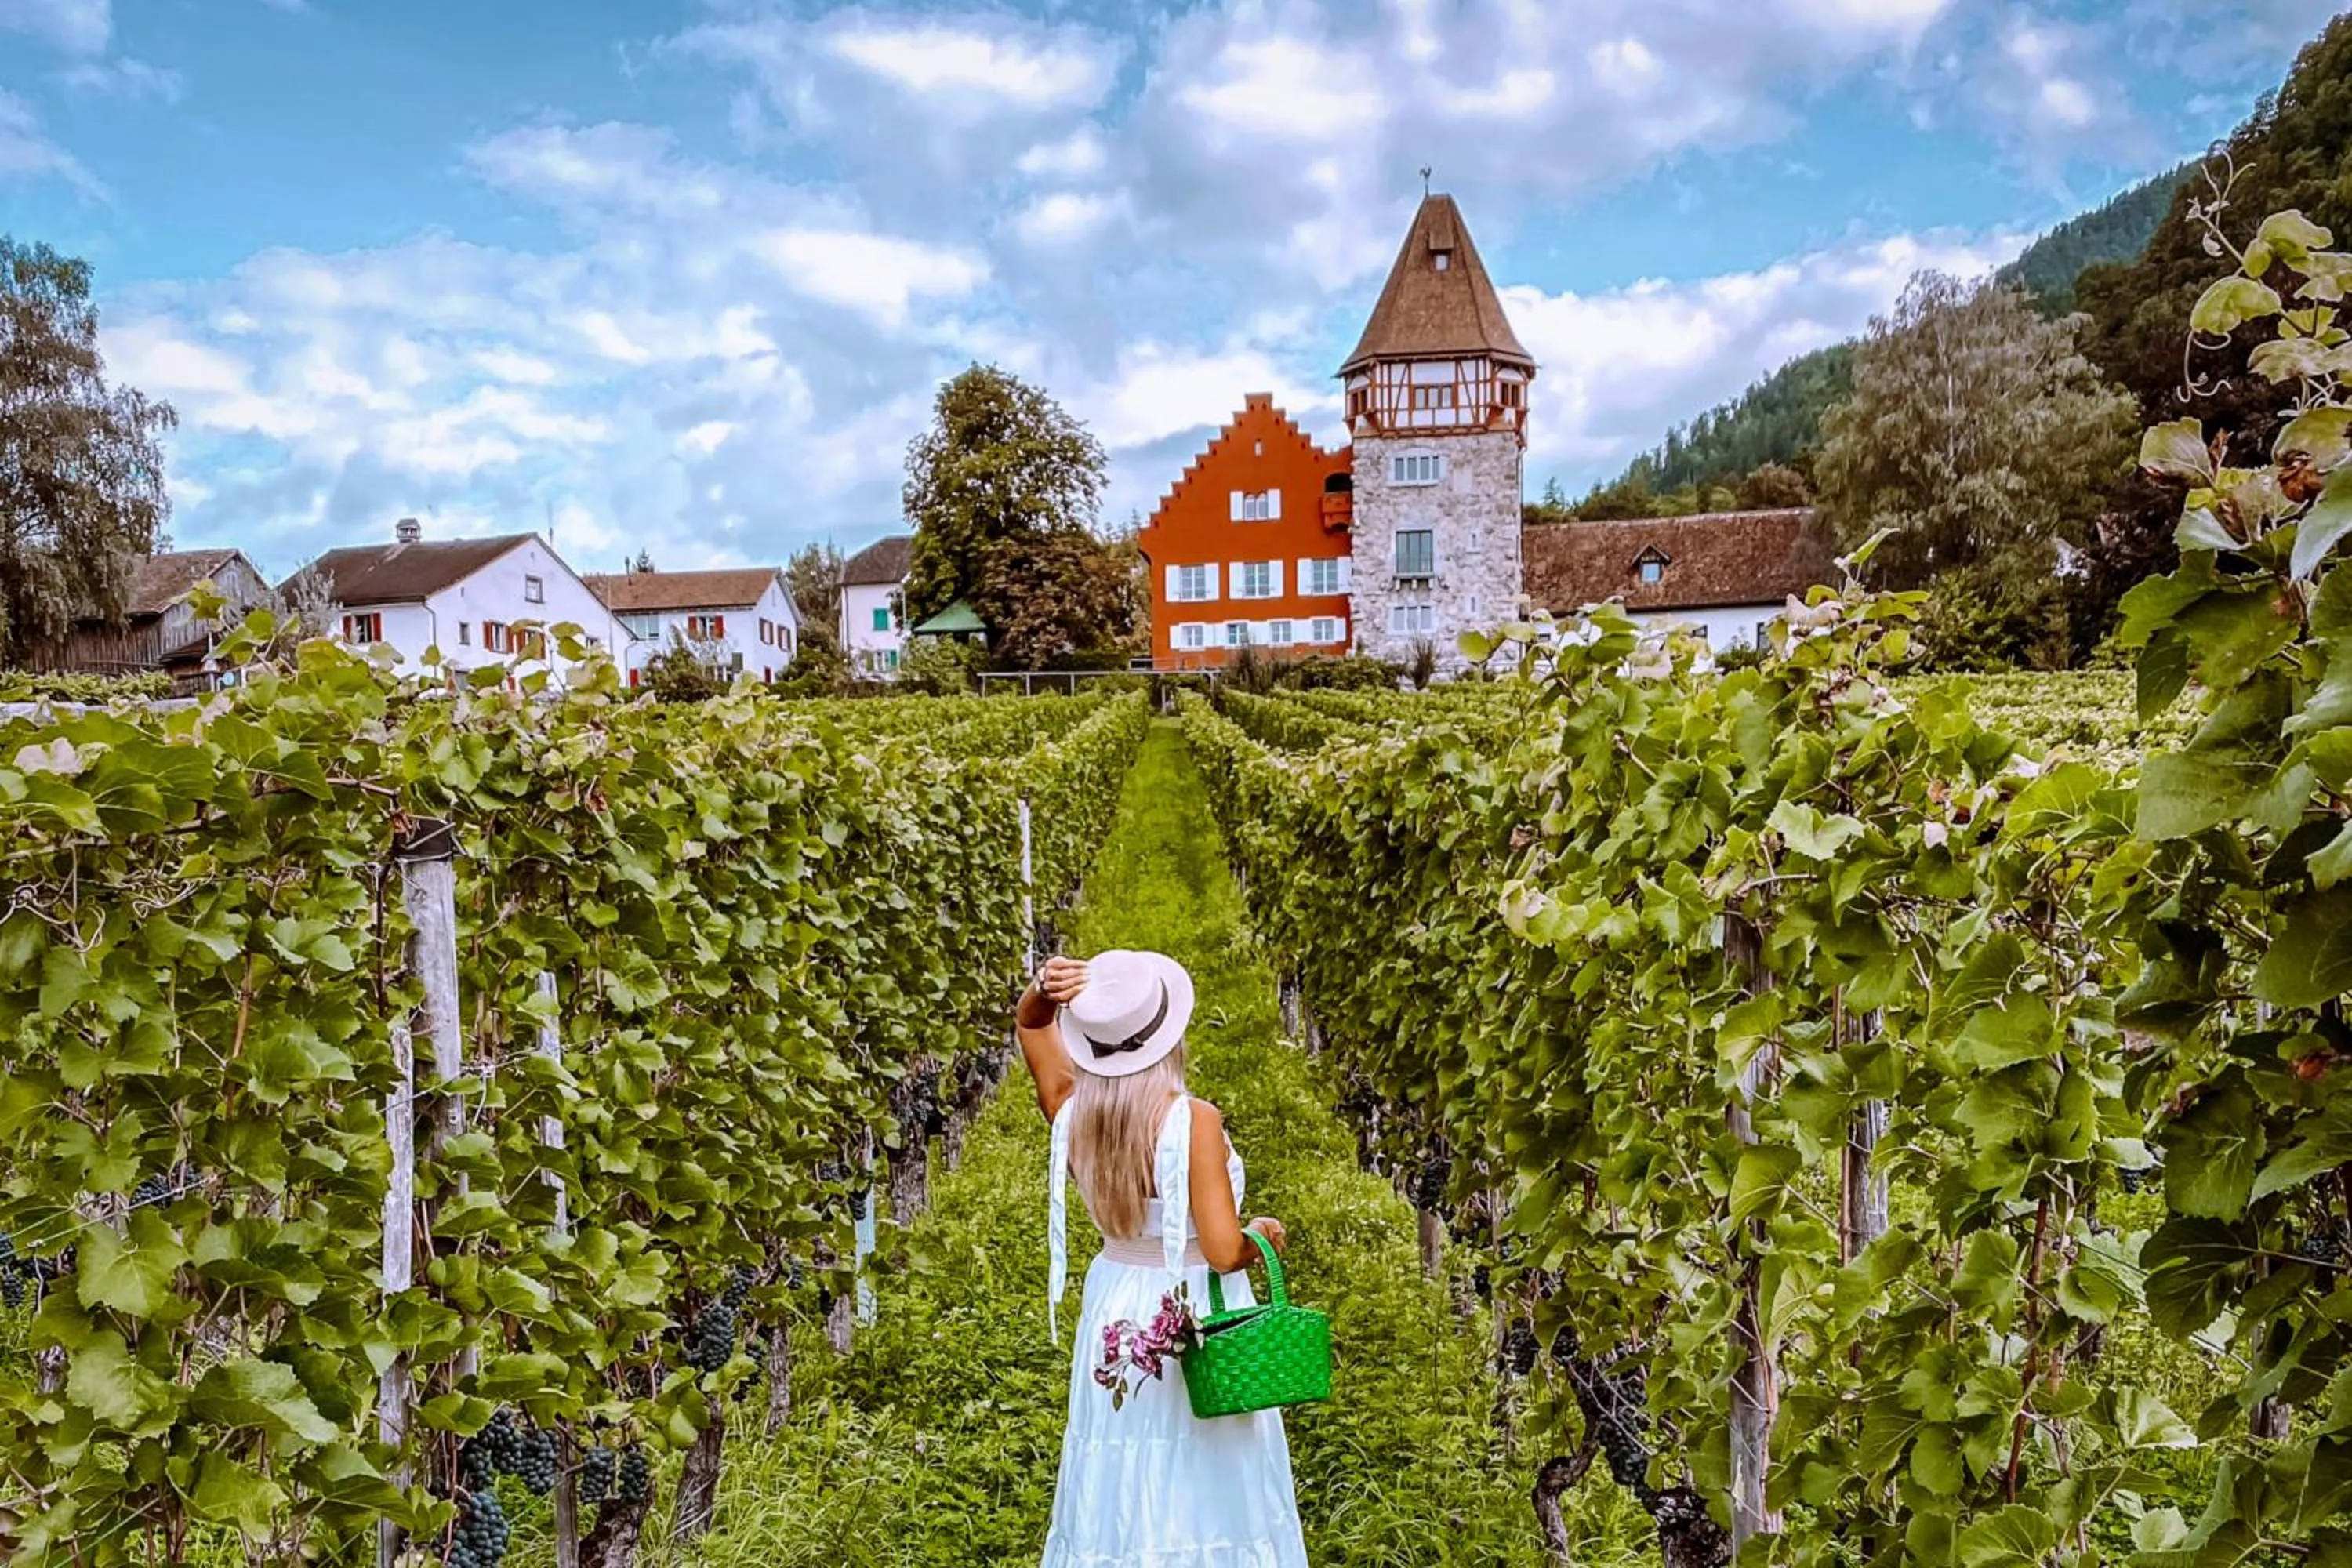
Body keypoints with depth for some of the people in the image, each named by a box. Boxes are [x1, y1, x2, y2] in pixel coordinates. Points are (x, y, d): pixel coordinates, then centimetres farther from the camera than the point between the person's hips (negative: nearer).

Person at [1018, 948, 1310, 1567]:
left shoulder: (1073, 1111, -10)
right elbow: (1224, 1252, -26)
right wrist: (1262, 1236, -5)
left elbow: (1031, 1026, 8)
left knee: (1120, 1486, 19)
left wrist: (1044, 990, -14)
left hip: (1115, 1312, 5)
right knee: (1207, 1489, 12)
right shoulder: (1193, 1120, -25)